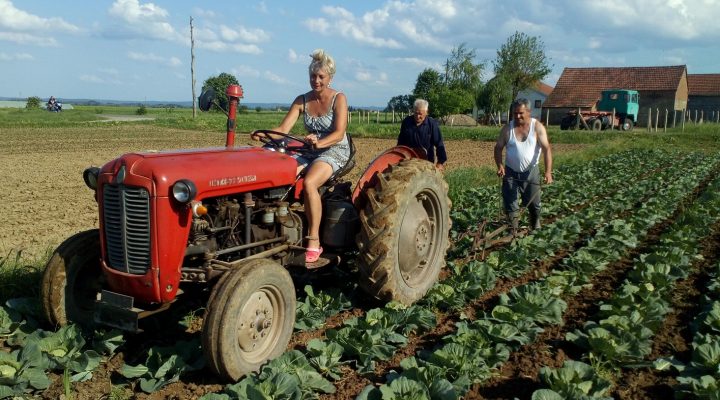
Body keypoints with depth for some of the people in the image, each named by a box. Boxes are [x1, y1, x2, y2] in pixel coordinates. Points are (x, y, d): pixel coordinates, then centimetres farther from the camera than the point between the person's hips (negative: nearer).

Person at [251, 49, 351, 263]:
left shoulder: (338, 99, -7)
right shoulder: (302, 101, 6)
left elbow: (339, 133, -19)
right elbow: (282, 129, -2)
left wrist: (319, 142, -39)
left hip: (335, 151, -5)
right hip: (310, 152, 5)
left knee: (308, 182, -34)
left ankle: (314, 243, -27)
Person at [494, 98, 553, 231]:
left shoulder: (537, 127, -10)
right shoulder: (507, 128, -5)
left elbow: (546, 149, -16)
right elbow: (498, 147, 1)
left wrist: (548, 171, -27)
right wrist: (500, 165, -17)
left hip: (531, 171, -1)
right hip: (510, 171, 1)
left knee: (534, 202, 11)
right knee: (509, 203, 4)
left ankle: (536, 227, 34)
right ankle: (513, 230, 18)